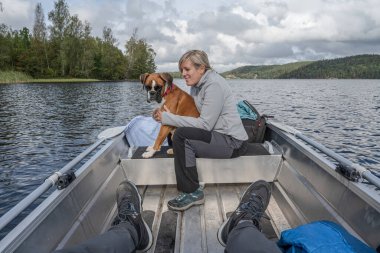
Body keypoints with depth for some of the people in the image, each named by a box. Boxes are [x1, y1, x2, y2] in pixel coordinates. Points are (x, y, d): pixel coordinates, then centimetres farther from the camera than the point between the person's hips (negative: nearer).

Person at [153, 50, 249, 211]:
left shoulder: (214, 84, -15)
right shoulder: (196, 85, 13)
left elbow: (205, 124, -22)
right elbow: (201, 119, 10)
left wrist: (168, 118, -19)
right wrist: (168, 116, -2)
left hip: (233, 142, -10)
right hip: (218, 136, 10)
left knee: (181, 135, -22)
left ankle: (192, 193, -8)